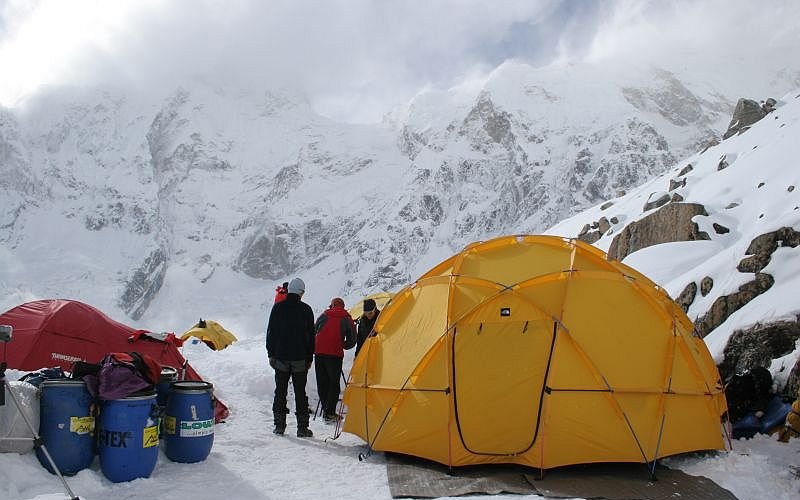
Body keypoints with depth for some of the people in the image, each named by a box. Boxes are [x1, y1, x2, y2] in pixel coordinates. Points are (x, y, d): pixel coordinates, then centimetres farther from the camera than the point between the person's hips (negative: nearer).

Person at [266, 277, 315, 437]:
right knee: (300, 393, 4)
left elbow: (271, 332, 4)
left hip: (280, 356, 2)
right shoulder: (306, 309, -5)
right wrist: (309, 357, 8)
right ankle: (302, 428, 4)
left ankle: (279, 426, 13)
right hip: (299, 358, -2)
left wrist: (271, 354, 11)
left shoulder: (278, 307, 0)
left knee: (280, 391, 11)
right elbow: (311, 335, -1)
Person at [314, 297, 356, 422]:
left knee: (322, 383, 11)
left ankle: (326, 411, 15)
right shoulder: (347, 319, 6)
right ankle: (330, 413, -3)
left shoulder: (324, 316, 12)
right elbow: (352, 341, 7)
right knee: (334, 383, 3)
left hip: (319, 353, 3)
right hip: (335, 354, -3)